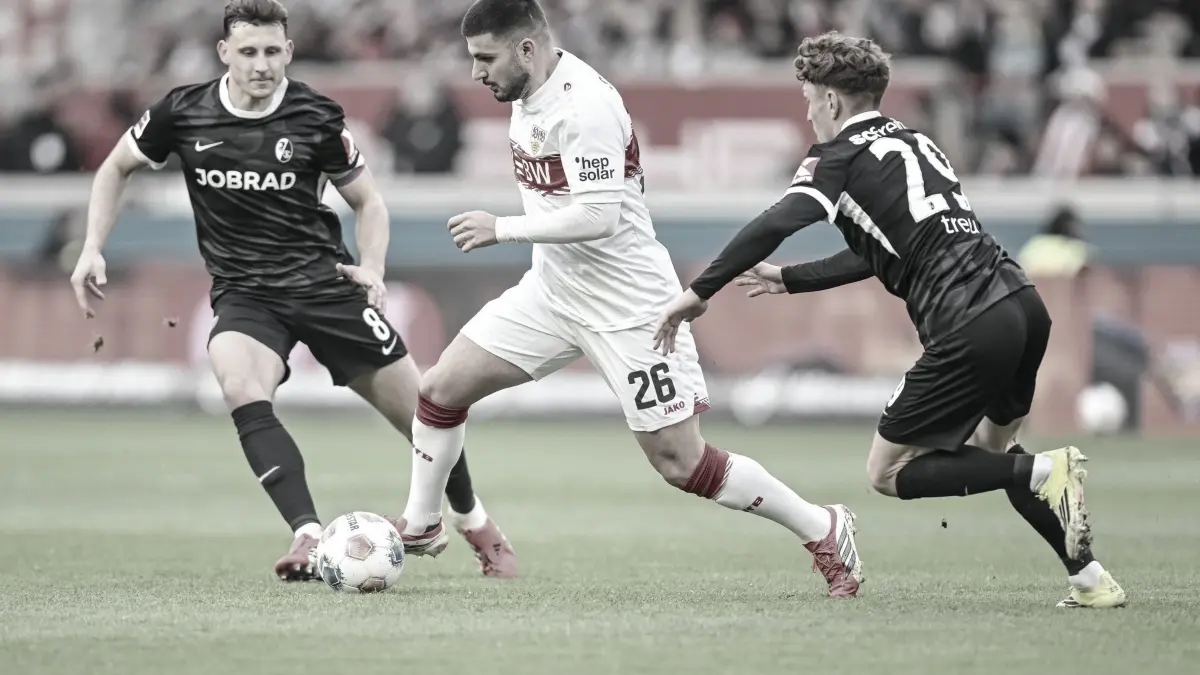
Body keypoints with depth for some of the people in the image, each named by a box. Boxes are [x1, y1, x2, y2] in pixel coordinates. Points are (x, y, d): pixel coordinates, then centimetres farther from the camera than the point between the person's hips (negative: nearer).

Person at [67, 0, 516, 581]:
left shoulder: (317, 118, -6)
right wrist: (93, 249, 3)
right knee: (240, 387, -32)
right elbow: (116, 168, 13)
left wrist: (372, 268, -9)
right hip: (245, 294, 0)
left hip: (325, 283, 0)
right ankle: (310, 538, -35)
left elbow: (367, 201, 7)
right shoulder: (183, 113, -4)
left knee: (420, 411, 1)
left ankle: (474, 522, 30)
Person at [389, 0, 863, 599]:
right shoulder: (528, 94, 4)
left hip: (627, 304, -8)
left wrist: (502, 230, -25)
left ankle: (823, 531, 9)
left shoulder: (584, 105, -24)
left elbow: (599, 217, -30)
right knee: (442, 387, 2)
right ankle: (420, 527, 20)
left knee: (680, 463, -6)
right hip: (553, 288, 8)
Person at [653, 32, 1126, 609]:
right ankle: (1090, 576, 18)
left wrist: (699, 292, -12)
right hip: (1023, 301, 8)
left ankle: (1043, 473, -12)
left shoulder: (842, 155, 1)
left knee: (888, 472, 4)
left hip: (974, 327, -8)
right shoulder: (912, 141, 25)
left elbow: (775, 225, -15)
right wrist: (788, 280, 39)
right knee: (990, 445, 29)